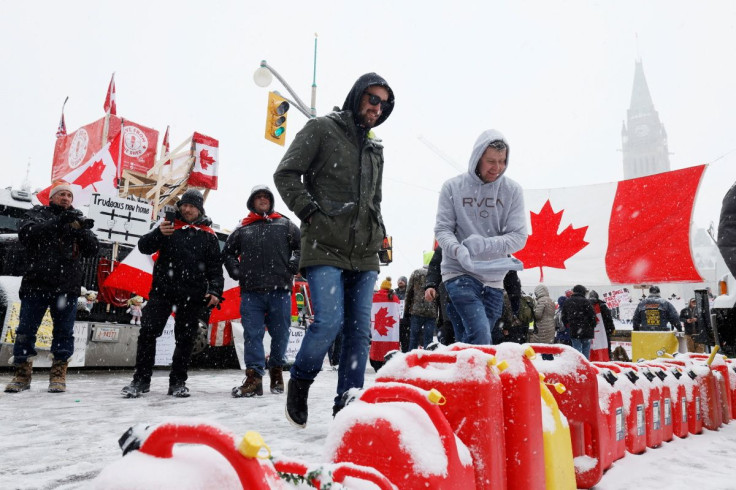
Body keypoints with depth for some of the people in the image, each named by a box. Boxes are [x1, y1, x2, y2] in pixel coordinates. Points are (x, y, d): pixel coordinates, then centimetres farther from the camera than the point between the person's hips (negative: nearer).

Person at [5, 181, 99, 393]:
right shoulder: (37, 214, 11)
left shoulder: (77, 220, 14)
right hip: (36, 283, -1)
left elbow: (92, 249, 4)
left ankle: (58, 374, 11)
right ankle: (22, 373, 16)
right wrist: (57, 223, -22)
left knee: (64, 331, 2)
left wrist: (81, 230, -15)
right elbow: (25, 232, -10)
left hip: (67, 286, 1)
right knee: (26, 330, 4)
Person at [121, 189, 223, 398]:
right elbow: (144, 247, -1)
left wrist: (215, 291, -7)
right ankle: (141, 380, 8)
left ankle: (178, 382, 18)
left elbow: (215, 268, 6)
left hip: (192, 295, 0)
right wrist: (159, 233, -21)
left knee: (185, 338, 6)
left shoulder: (208, 235, 8)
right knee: (147, 332, -4)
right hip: (163, 289, 0)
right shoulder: (169, 226, 8)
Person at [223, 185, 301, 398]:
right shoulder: (242, 229, 16)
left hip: (280, 289, -1)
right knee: (252, 334, -2)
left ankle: (276, 371, 22)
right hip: (251, 291, 1)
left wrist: (293, 266, -1)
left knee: (280, 334, 5)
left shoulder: (285, 224, 13)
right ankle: (254, 377, 0)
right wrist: (236, 272, 8)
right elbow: (227, 252, 23)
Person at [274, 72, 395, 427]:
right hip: (325, 248, -6)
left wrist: (379, 232, 14)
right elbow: (286, 174, -1)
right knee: (330, 321, -17)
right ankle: (299, 382, 11)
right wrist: (311, 212, -11)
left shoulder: (375, 148, 23)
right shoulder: (321, 129, 4)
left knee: (360, 330, 2)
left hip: (364, 254, 6)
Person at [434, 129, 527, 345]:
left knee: (472, 341, 10)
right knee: (480, 335, -19)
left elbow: (519, 236, -3)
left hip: (494, 279, 3)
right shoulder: (453, 187, 0)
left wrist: (485, 244, -21)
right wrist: (458, 250, -23)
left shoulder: (512, 190, 2)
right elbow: (442, 229, -1)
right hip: (459, 272, -2)